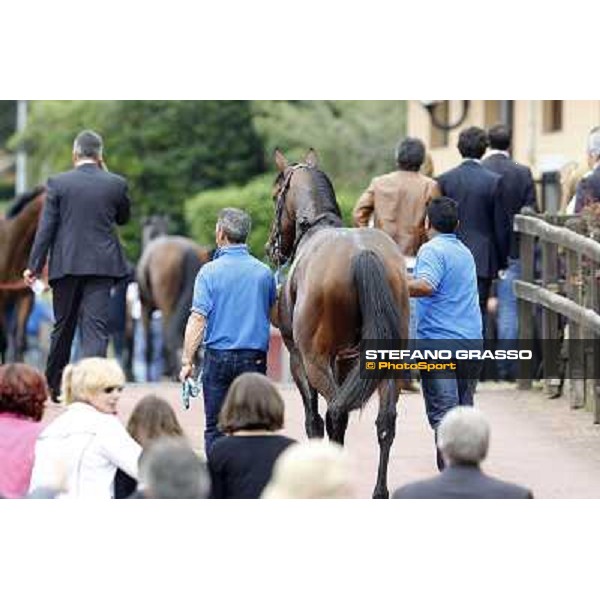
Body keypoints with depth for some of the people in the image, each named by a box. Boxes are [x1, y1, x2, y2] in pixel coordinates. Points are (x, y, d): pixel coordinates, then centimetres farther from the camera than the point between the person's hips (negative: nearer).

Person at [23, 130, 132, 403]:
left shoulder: (58, 183, -3)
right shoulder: (116, 184, -1)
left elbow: (46, 227, -4)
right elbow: (122, 218, 17)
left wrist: (34, 265, 0)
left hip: (66, 265, 1)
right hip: (102, 265, -1)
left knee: (63, 326, 15)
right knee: (96, 327, -3)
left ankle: (54, 385, 27)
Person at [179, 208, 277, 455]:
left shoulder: (210, 271, -7)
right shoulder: (264, 272, 2)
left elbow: (197, 319, -12)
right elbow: (275, 315, 16)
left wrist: (187, 361, -9)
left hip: (218, 357, -2)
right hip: (254, 358, 2)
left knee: (215, 430, 7)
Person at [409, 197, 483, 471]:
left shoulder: (432, 250, -8)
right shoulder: (465, 252, 18)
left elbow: (425, 286, -24)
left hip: (439, 342, -7)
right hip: (472, 342, 7)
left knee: (442, 414, -9)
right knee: (465, 409, 15)